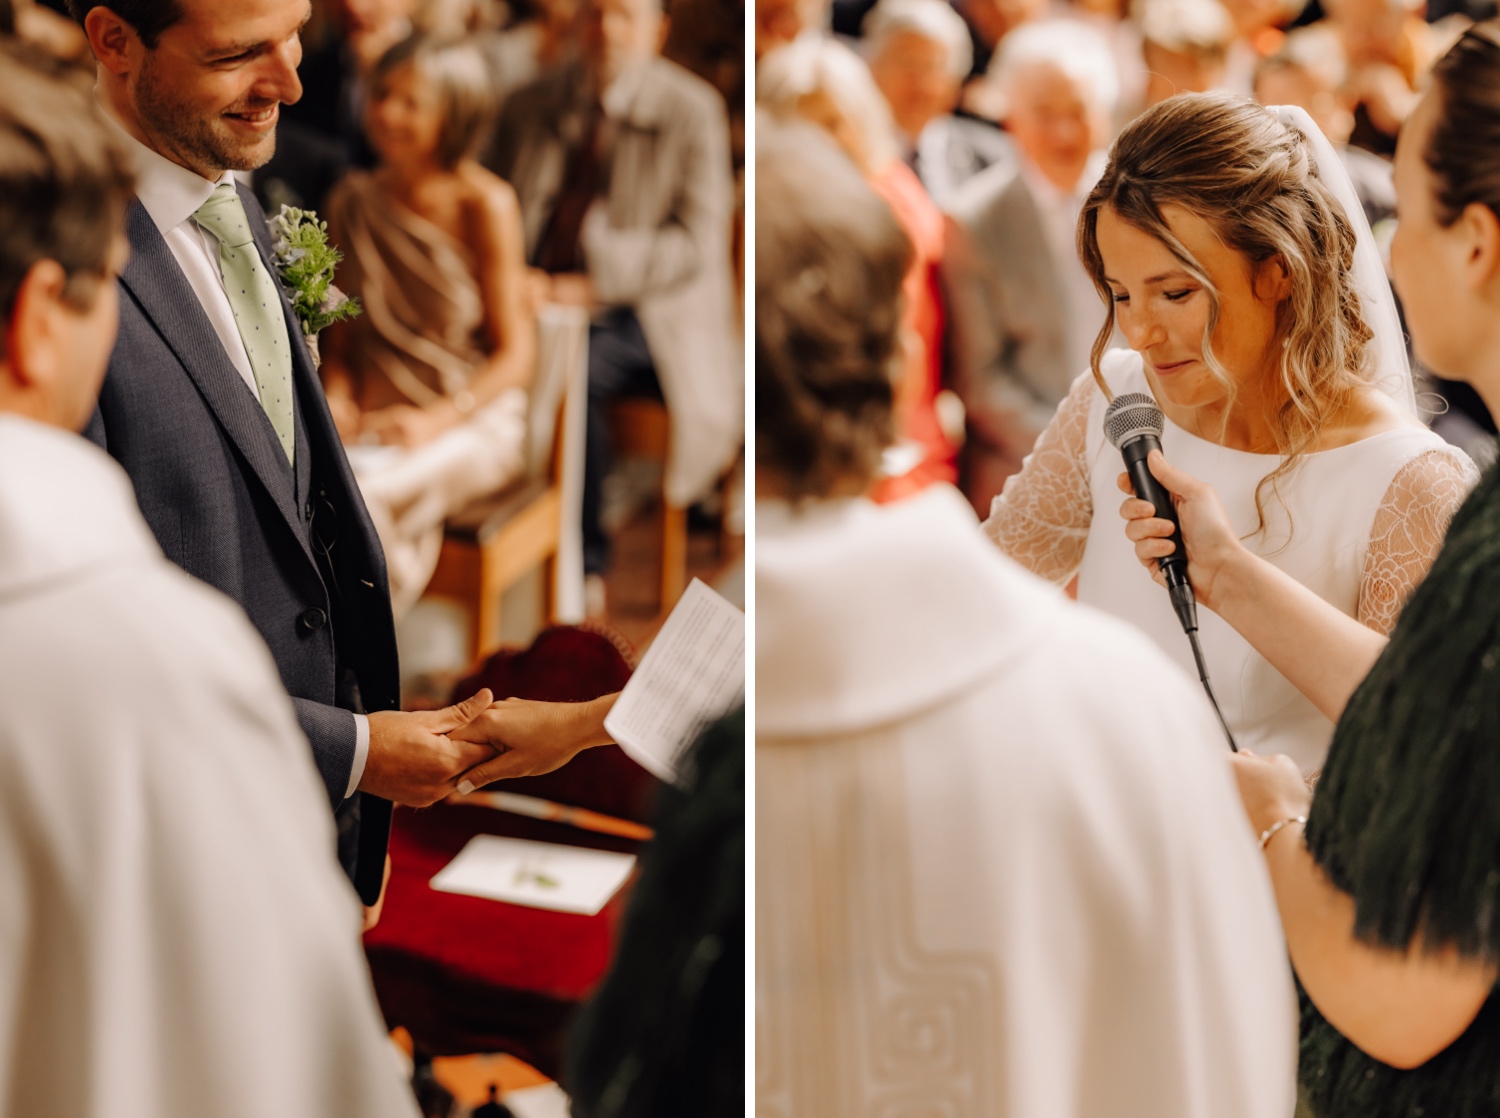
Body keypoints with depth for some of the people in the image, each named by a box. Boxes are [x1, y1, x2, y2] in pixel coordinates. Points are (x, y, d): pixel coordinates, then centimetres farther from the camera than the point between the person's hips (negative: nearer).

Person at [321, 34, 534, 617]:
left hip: (474, 419, -4)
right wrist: (339, 397, -7)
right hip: (375, 414, 4)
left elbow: (516, 355, -7)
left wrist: (435, 420, -19)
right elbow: (342, 337, 14)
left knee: (359, 497, -32)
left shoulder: (485, 204, -7)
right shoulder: (354, 202, 7)